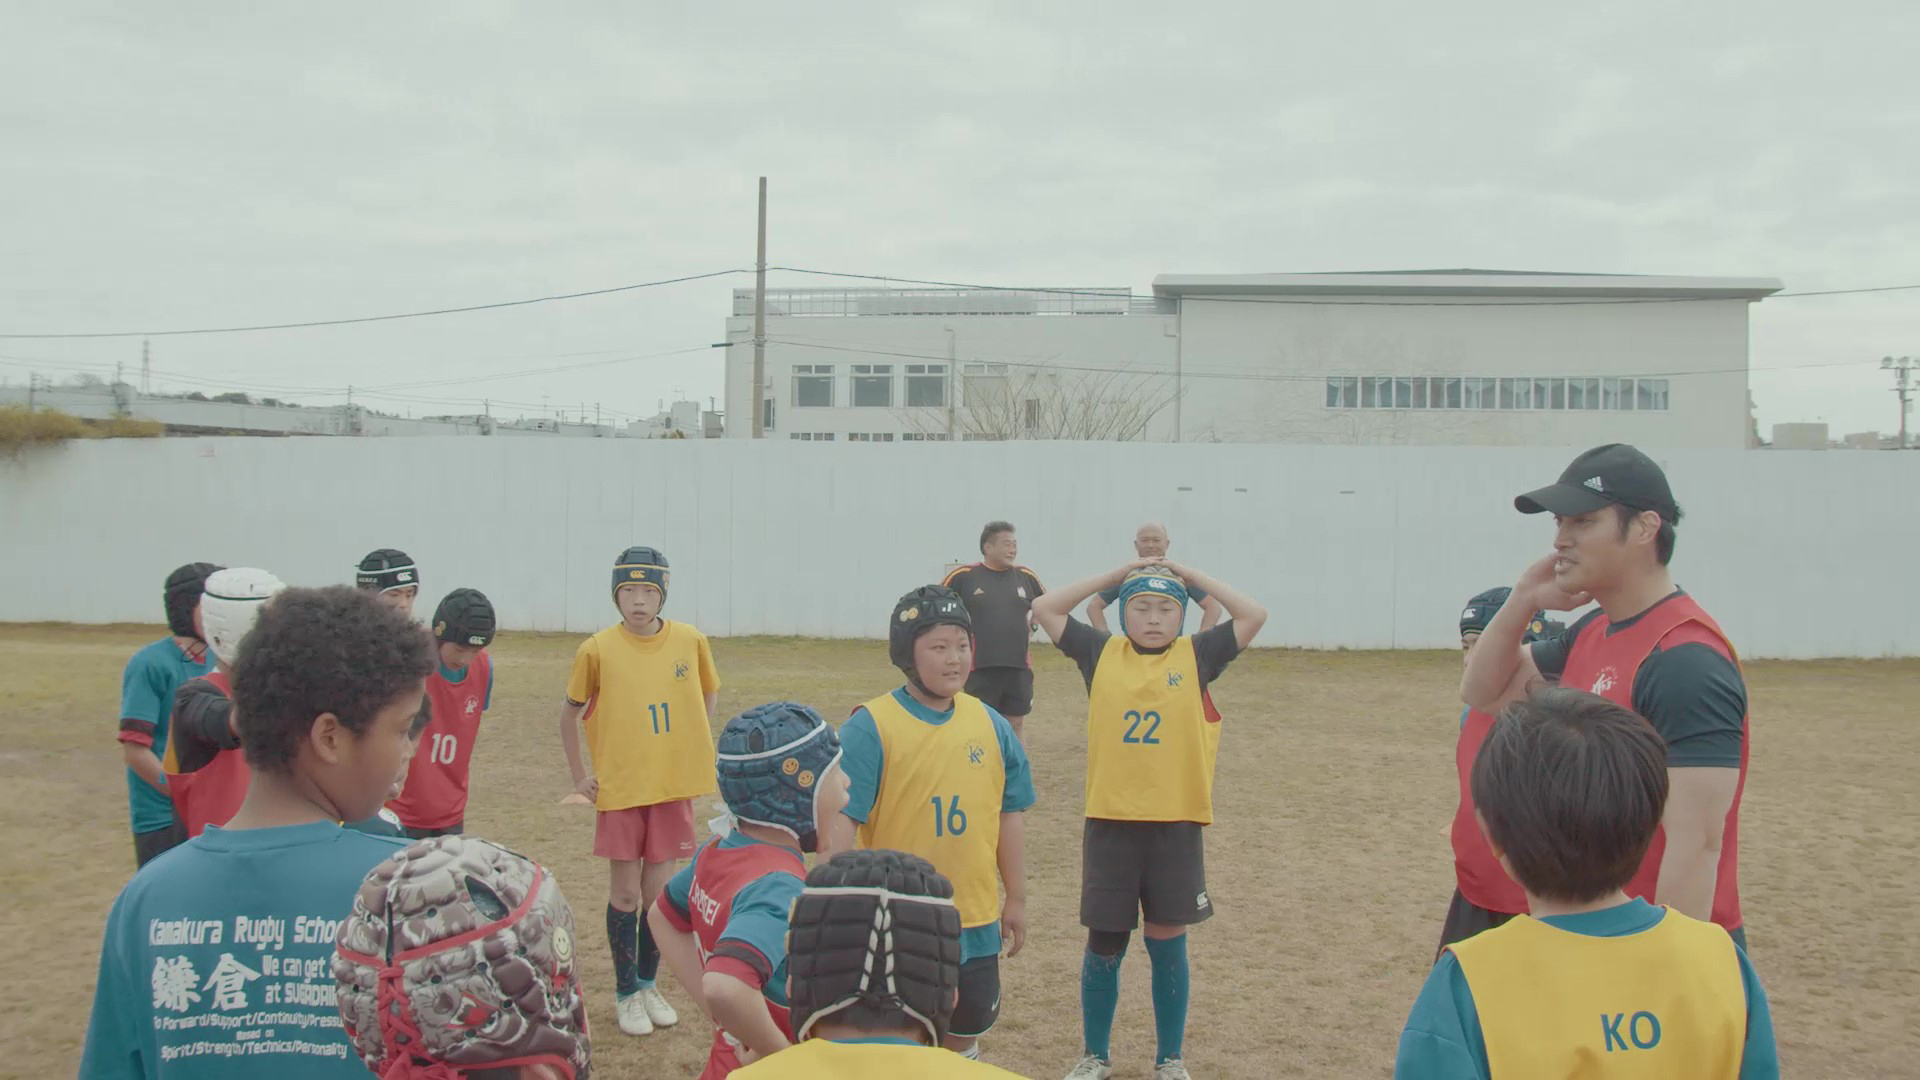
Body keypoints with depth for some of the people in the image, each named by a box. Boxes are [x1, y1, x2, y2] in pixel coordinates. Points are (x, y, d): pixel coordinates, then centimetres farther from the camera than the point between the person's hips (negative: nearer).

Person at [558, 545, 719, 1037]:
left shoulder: (690, 642, -6)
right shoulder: (598, 649, -10)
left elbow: (708, 695, 12)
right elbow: (570, 712, 4)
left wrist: (691, 752, 8)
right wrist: (579, 776, 2)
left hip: (673, 785, 2)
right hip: (619, 787, -2)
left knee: (659, 890, 9)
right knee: (626, 893, 5)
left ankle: (649, 984, 27)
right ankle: (626, 993, 20)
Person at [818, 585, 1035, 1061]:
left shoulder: (990, 724, 2)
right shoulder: (870, 727, -13)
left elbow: (1009, 814, 10)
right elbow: (840, 820, -15)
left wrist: (1016, 899, 13)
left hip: (975, 922, 4)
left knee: (964, 1036, 19)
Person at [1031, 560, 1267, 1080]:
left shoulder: (1196, 656, 0)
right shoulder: (1101, 653, 2)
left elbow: (1254, 615, -6)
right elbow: (1045, 608, 0)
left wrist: (1191, 575, -3)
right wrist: (1115, 575, 0)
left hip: (1176, 823, 0)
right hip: (1110, 821, 0)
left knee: (1167, 940, 11)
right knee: (1103, 943, 10)